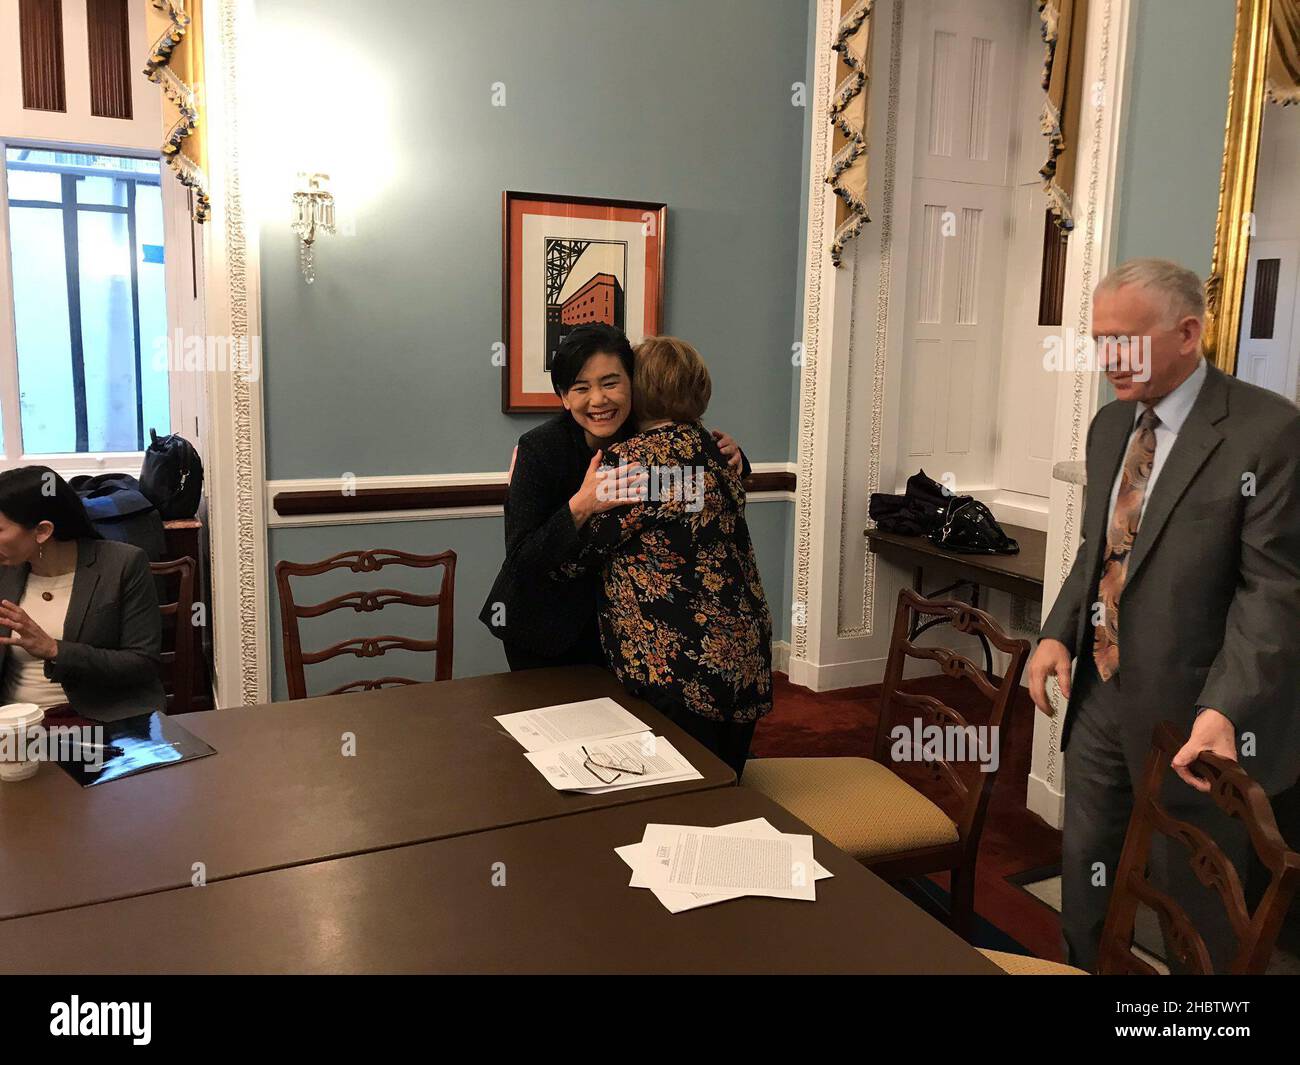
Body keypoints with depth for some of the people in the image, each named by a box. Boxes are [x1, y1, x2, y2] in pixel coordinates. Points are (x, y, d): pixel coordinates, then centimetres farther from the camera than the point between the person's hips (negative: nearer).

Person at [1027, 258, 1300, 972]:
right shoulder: (1110, 424, 8)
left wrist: (1224, 710, -26)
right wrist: (1059, 633, 1)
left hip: (1190, 713, -6)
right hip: (1100, 695, 6)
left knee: (1195, 912, 13)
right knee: (1085, 879, 18)